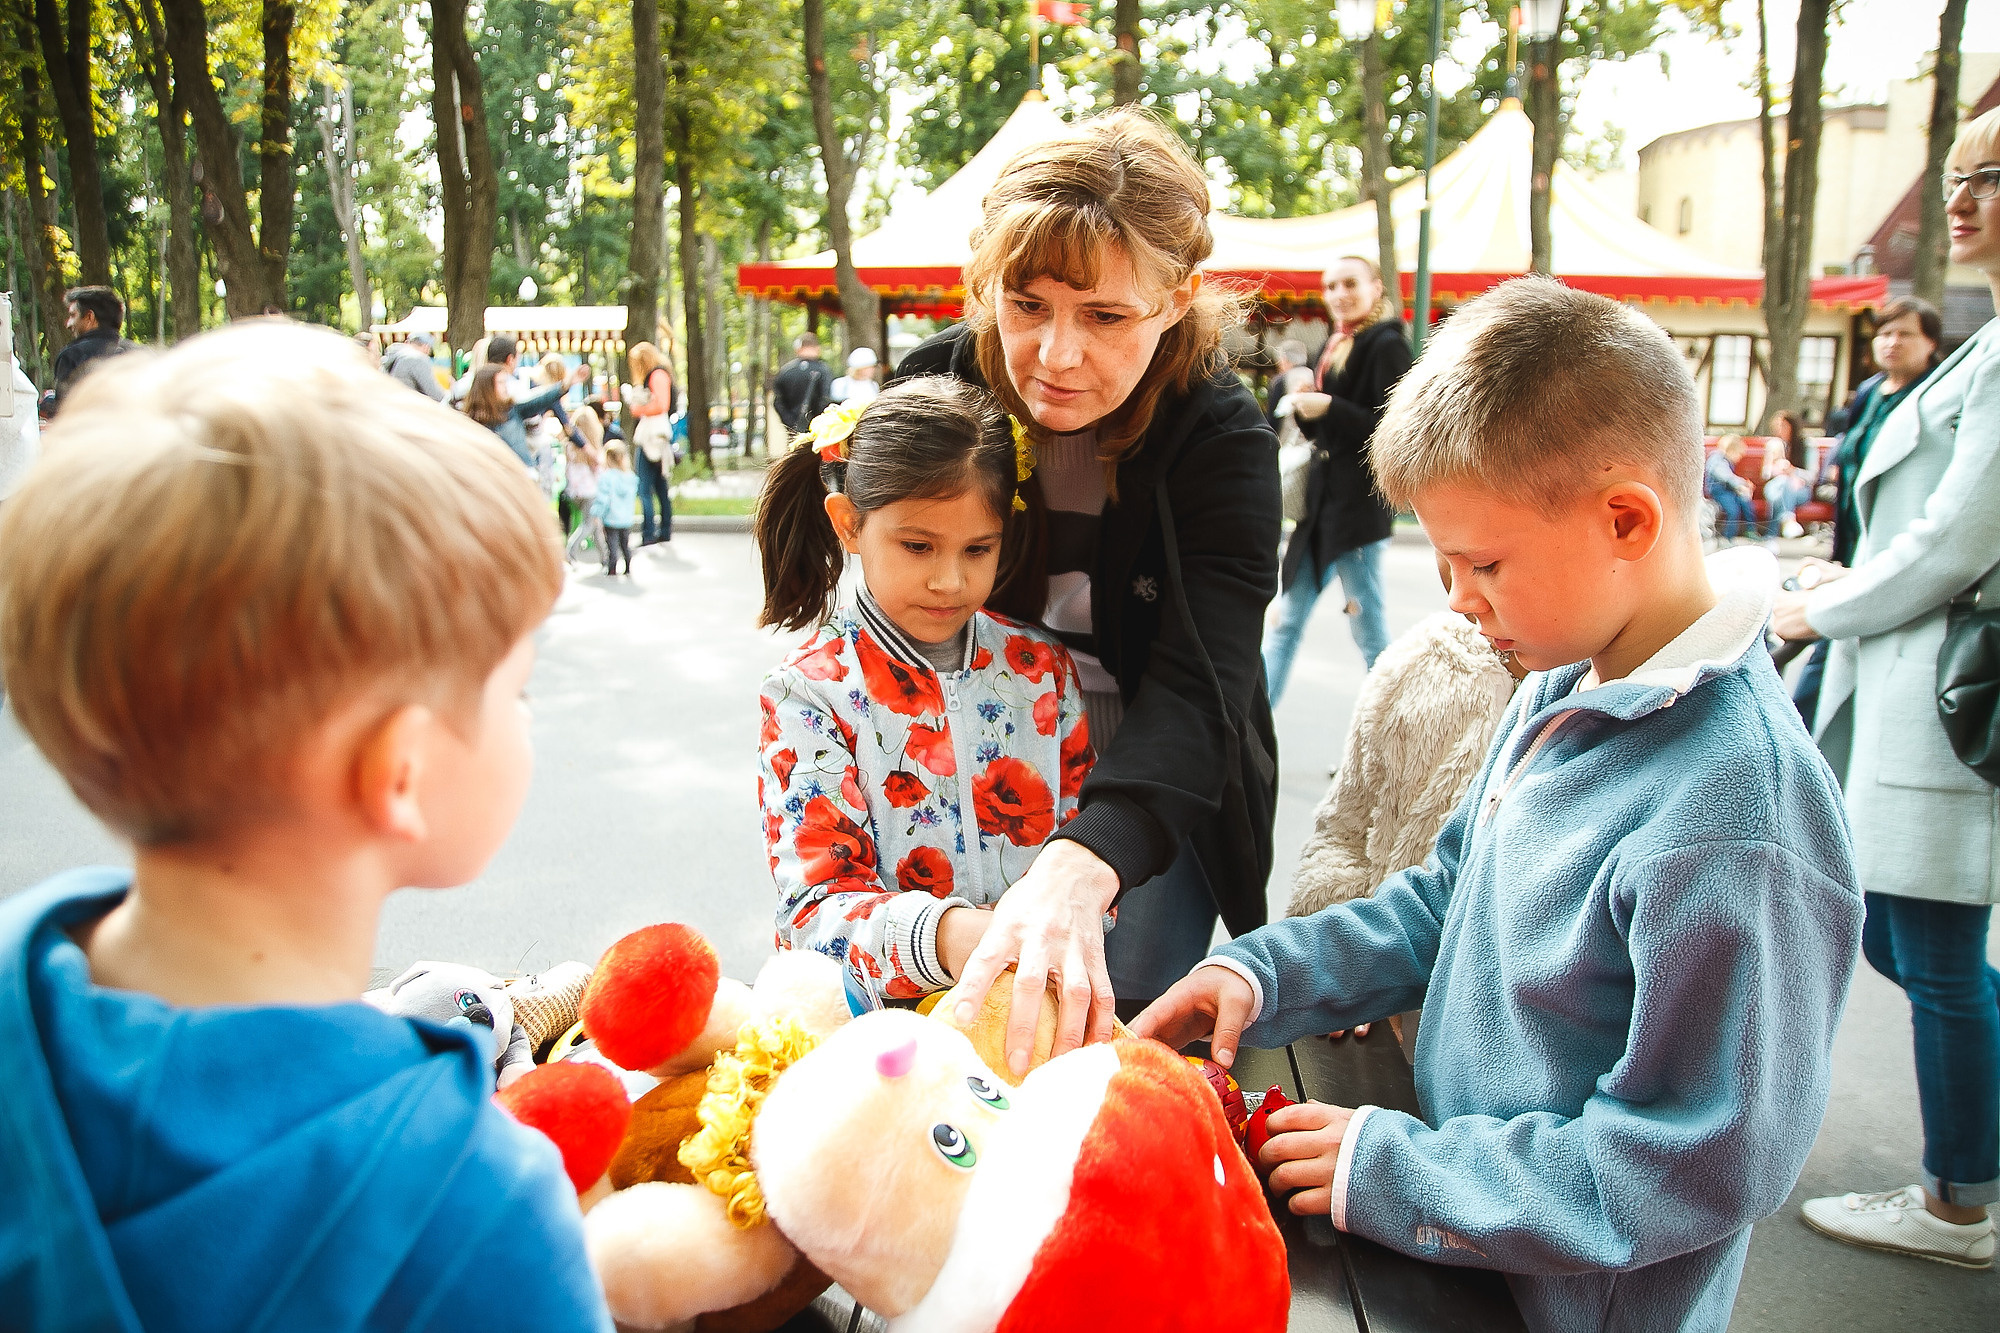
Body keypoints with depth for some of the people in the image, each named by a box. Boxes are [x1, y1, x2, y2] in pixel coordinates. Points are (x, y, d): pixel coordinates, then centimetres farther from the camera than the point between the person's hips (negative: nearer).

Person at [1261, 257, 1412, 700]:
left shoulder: (1387, 345, -8)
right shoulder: (1335, 344, 16)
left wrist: (1329, 407, -21)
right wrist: (1304, 405, -2)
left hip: (1360, 501, -8)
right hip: (1324, 497, 8)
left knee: (1368, 626, -2)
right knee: (1287, 618, 9)